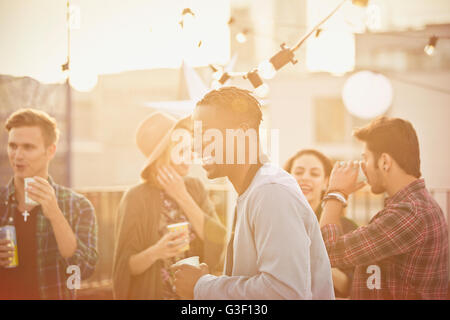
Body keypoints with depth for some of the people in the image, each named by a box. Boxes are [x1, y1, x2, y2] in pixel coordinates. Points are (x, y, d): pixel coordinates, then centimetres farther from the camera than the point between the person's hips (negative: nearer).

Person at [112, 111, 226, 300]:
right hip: (150, 293, -4)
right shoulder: (137, 198, -13)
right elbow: (126, 267, -11)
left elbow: (218, 245, -12)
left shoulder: (195, 188, -1)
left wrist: (183, 198, -15)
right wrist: (154, 253, -30)